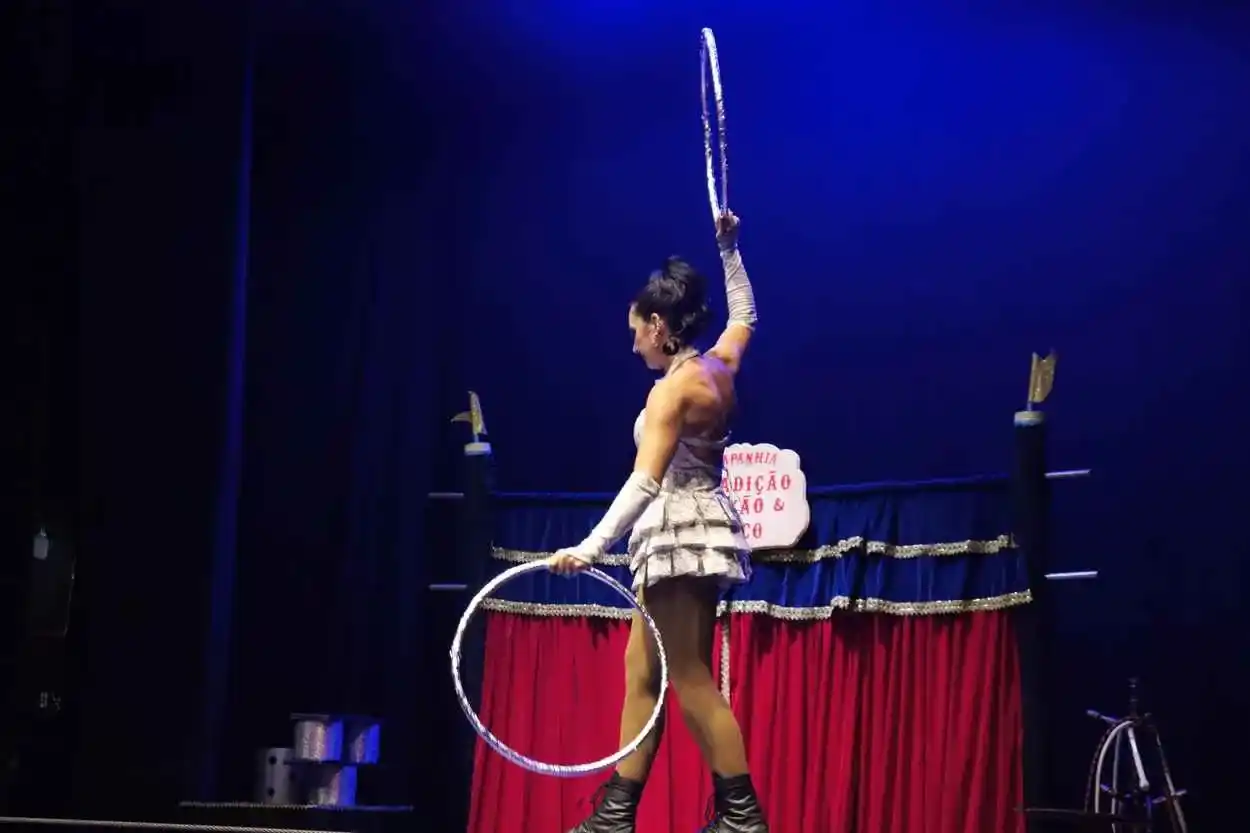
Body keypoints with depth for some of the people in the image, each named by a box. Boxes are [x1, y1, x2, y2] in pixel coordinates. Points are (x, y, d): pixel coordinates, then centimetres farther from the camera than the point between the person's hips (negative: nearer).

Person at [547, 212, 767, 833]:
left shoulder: (673, 390, -17)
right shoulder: (718, 366, 9)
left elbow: (644, 482, -27)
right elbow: (744, 316, 32)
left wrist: (592, 546, -33)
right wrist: (729, 251, 33)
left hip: (681, 533, -10)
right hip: (687, 535, 10)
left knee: (691, 683, -9)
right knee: (642, 675, 8)